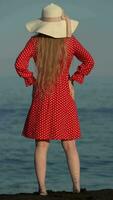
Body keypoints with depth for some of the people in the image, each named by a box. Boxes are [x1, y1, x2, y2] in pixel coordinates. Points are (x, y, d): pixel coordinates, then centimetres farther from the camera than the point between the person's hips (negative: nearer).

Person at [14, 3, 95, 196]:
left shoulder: (35, 41, -4)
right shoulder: (70, 41, -2)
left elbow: (20, 64, -11)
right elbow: (89, 61, -4)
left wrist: (32, 81, 1)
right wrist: (73, 80, 2)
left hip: (42, 97, 0)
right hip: (64, 98, 0)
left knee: (41, 145, 4)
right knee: (69, 145, 6)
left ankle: (42, 188, -1)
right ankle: (77, 187, 1)